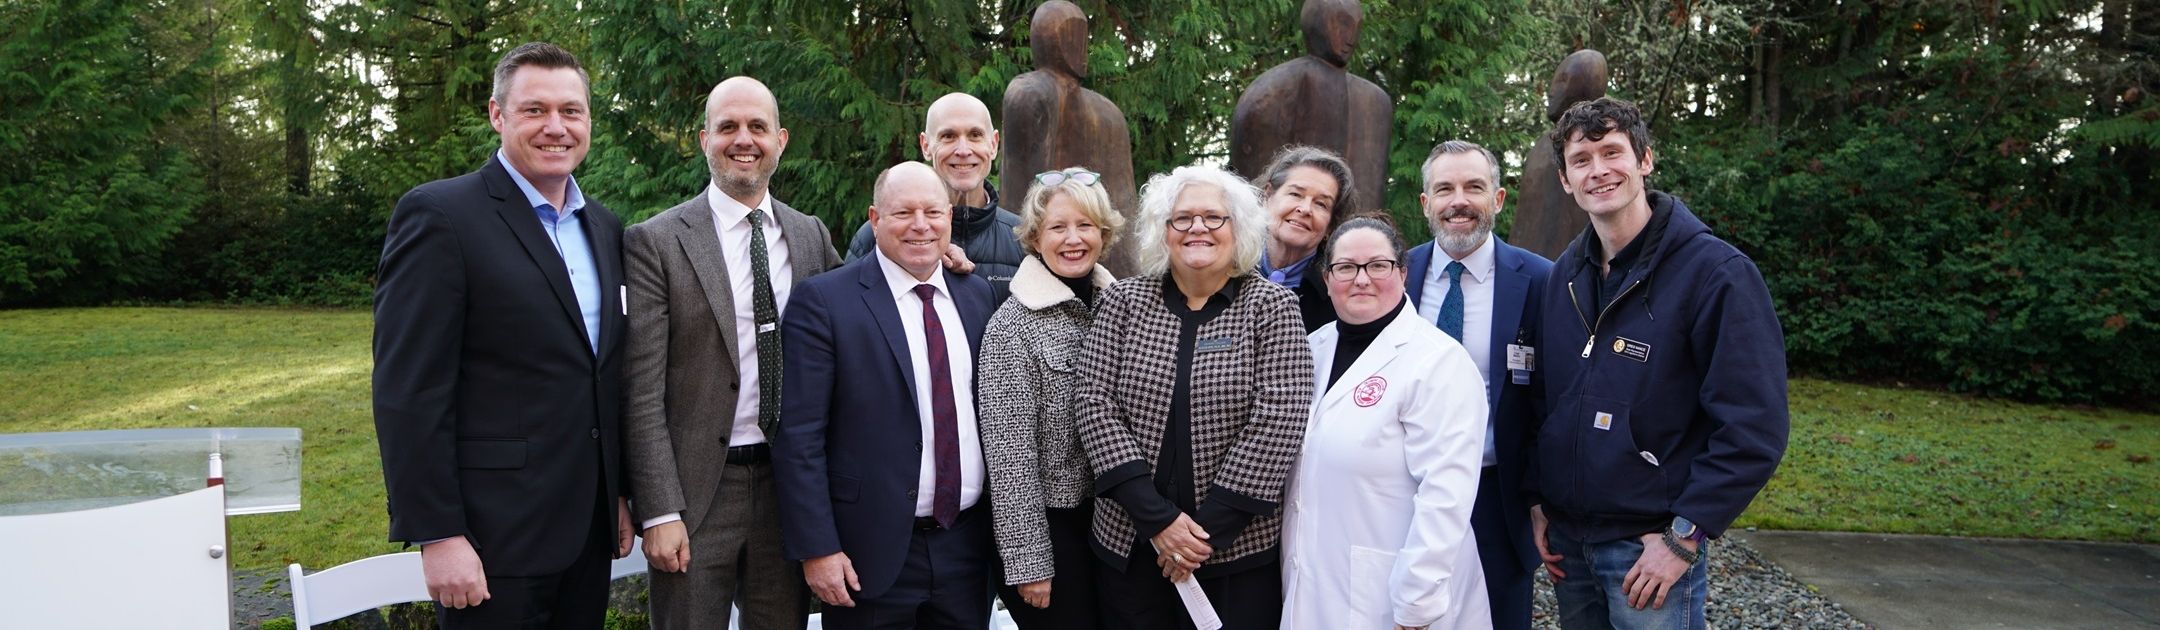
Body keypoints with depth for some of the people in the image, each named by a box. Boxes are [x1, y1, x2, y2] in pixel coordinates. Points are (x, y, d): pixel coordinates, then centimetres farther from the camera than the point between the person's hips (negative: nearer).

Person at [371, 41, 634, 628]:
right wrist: (438, 535, -17)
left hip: (589, 531, 6)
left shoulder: (604, 227, 11)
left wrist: (620, 494, 15)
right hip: (495, 536, -6)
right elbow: (408, 393, -14)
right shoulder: (439, 215, -10)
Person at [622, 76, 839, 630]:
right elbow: (643, 392, -8)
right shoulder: (656, 242, -5)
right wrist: (660, 512, -13)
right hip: (697, 487, -4)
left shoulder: (812, 235, 9)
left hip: (790, 484, 4)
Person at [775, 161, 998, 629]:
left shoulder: (978, 296, 7)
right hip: (872, 553, -4)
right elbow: (799, 437, -10)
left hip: (967, 549, 5)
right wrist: (817, 549, -14)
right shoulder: (823, 301, -8)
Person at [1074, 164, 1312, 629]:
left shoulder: (1273, 307, -2)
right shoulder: (1123, 302, 3)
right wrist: (1158, 519, -12)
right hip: (1130, 543, 2)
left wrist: (1209, 528, -13)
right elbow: (1097, 407, -4)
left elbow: (1278, 420, -10)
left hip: (1239, 549, -1)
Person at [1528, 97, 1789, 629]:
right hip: (1566, 539, 6)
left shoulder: (1716, 272, -13)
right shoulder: (1563, 276, 6)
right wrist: (1538, 500, 7)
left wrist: (1685, 536, -17)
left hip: (1650, 545, -5)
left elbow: (1755, 426, -16)